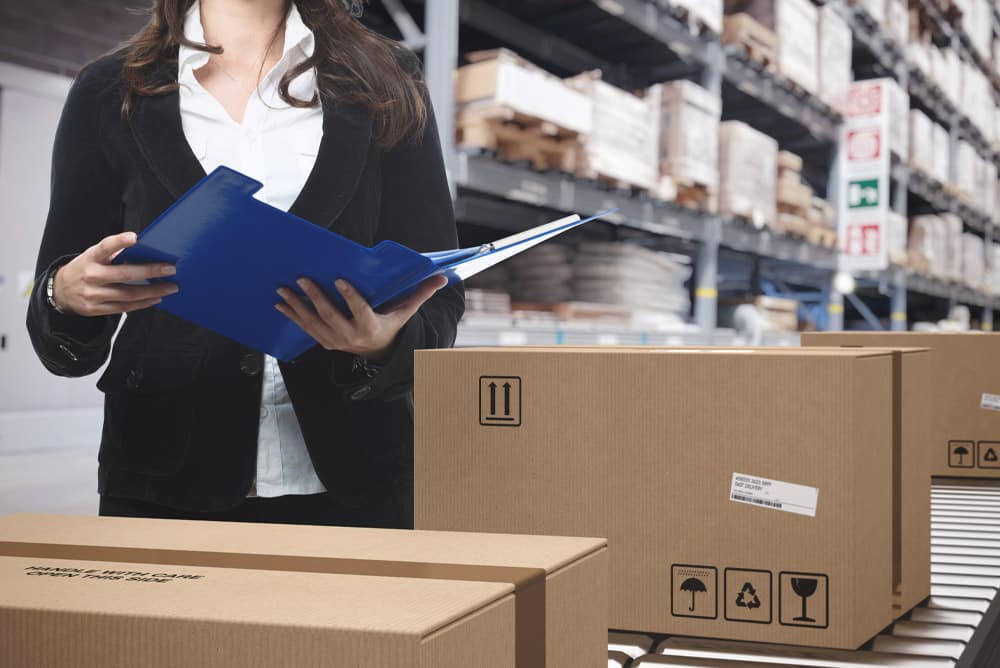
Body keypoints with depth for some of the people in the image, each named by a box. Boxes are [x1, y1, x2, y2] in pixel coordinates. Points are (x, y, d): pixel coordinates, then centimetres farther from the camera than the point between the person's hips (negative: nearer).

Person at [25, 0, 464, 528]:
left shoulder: (387, 83, 5)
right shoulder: (108, 94, 5)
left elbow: (438, 297, 1)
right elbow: (63, 345, 7)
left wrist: (384, 343, -22)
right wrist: (65, 295, -16)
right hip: (167, 485, 0)